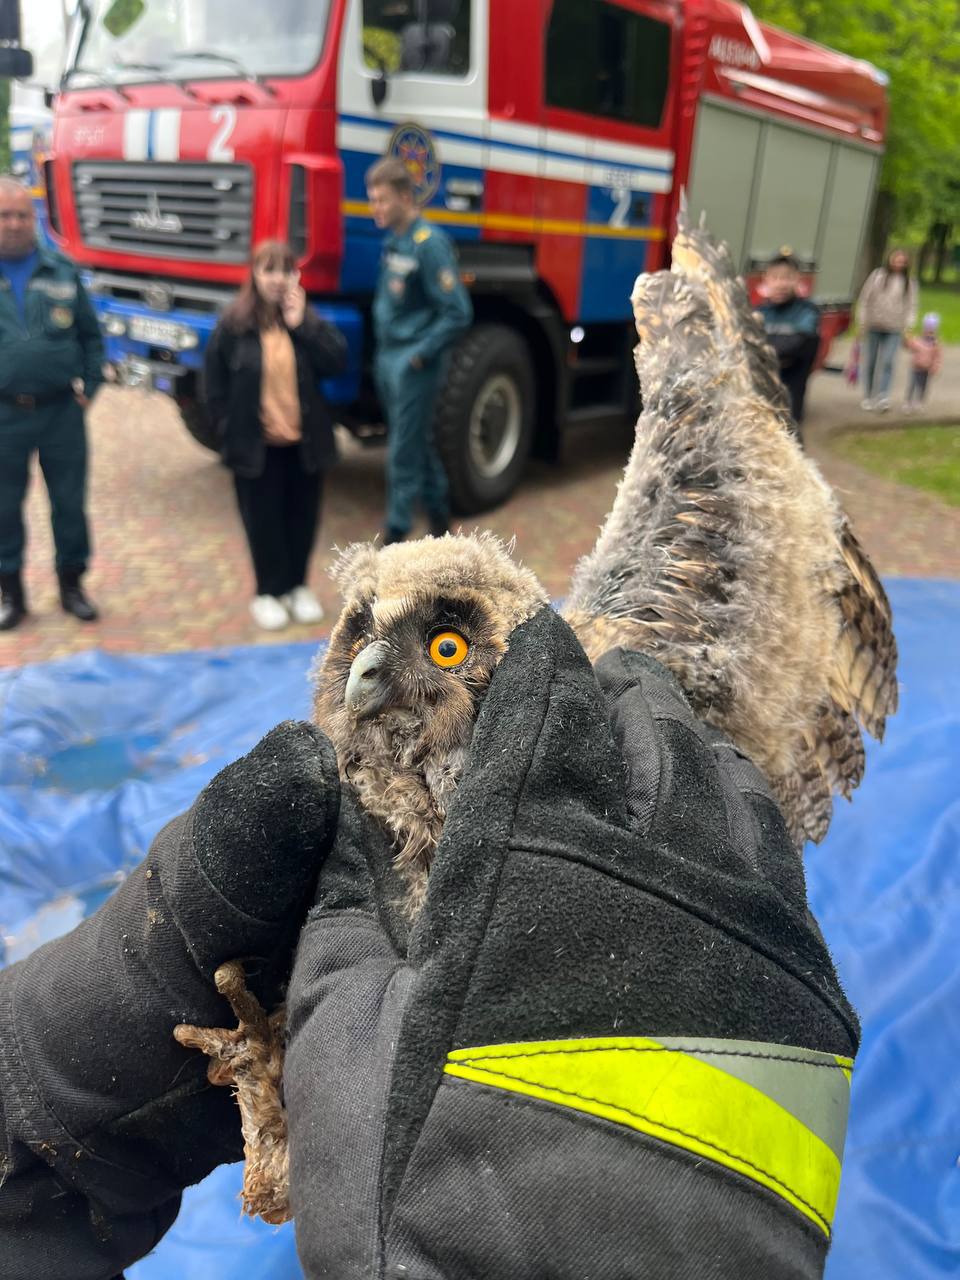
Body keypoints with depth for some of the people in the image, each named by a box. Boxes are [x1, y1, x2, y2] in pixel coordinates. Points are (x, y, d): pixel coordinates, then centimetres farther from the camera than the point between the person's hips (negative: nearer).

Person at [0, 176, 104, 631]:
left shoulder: (63, 270, 4)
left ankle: (72, 584, 25)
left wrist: (88, 385, -1)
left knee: (70, 502, 8)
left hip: (61, 410, 1)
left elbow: (91, 335, 9)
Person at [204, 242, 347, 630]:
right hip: (256, 443, -2)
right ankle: (268, 592, 21)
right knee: (263, 521, 7)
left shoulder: (307, 318, 1)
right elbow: (214, 380, 0)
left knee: (302, 518, 12)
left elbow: (337, 361, -12)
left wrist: (302, 324, -17)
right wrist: (229, 428, -2)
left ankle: (297, 586, 29)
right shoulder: (234, 323, -5)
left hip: (304, 440, 2)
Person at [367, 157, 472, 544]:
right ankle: (440, 519, 31)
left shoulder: (429, 243, -15)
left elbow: (458, 314, -18)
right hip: (388, 358, 8)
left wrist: (420, 355, -15)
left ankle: (394, 537, 5)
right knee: (419, 443, 17)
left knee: (404, 453, -3)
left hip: (412, 365, -8)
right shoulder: (392, 241, 10)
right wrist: (383, 348, 12)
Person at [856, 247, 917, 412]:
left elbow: (911, 306, 9)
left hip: (894, 330, 0)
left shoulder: (909, 282, 7)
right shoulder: (877, 275, 3)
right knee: (870, 362, 5)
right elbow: (864, 298, 5)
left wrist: (908, 326, -2)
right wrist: (862, 322, 1)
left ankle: (883, 397, -13)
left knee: (887, 362, -11)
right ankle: (868, 396, 15)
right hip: (874, 326, 0)